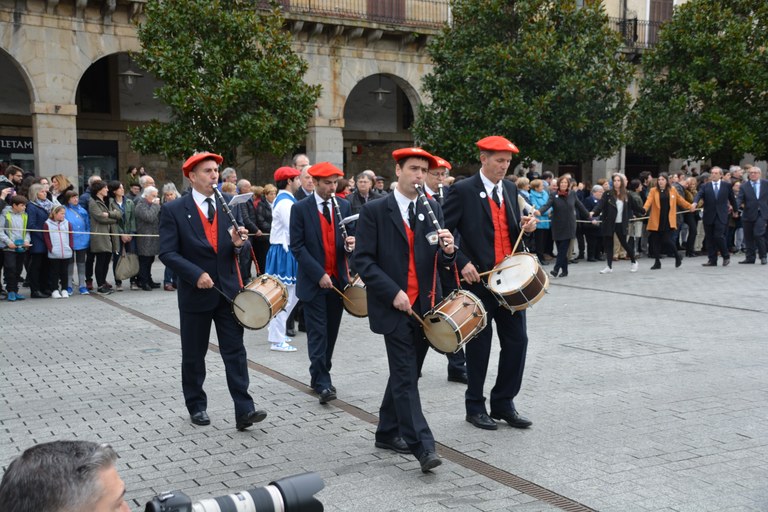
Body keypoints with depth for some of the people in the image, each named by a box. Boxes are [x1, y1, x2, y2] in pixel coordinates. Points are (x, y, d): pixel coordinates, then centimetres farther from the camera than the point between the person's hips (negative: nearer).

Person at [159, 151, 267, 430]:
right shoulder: (173, 210, -6)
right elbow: (167, 253, -10)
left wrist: (238, 243, -12)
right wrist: (196, 274, -21)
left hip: (228, 290, 3)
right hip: (195, 293, -2)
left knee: (235, 351, -2)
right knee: (193, 355, 11)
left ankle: (244, 410, -2)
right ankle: (196, 406, 27)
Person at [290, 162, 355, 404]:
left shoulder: (344, 206, 7)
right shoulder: (300, 208, -5)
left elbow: (350, 237, 12)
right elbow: (297, 246, -8)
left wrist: (350, 245, -14)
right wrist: (319, 274, -16)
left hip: (338, 278, 4)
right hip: (313, 280, -4)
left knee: (331, 330, 11)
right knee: (318, 332, -5)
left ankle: (320, 376, 25)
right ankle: (322, 382, -2)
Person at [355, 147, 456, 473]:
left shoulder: (432, 209, 9)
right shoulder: (374, 211, -5)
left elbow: (440, 261, 8)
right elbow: (363, 260, -8)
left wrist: (447, 250, -16)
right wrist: (393, 293, -17)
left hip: (426, 306, 5)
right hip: (394, 307, -5)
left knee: (406, 373, 15)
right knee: (405, 377, -6)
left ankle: (388, 433, 30)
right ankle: (423, 446, -5)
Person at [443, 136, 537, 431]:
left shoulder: (510, 189, 11)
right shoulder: (463, 191, -8)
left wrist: (525, 226, -3)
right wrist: (462, 263, -16)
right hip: (479, 278, -5)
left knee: (517, 340, 6)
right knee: (479, 344, 5)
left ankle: (503, 403, 22)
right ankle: (475, 407, 21)